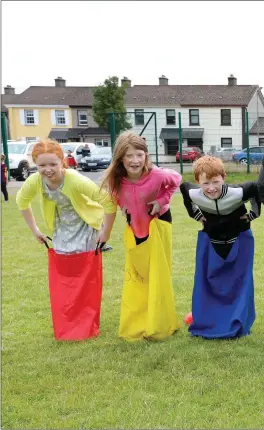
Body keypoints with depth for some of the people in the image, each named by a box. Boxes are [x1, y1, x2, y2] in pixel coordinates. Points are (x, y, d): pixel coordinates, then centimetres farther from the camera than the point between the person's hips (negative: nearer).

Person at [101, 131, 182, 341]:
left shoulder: (157, 175, -30)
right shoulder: (117, 179, -20)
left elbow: (176, 180, -8)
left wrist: (162, 200, -16)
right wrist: (123, 205, -9)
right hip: (134, 227, 3)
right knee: (135, 277, 12)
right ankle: (135, 324, 24)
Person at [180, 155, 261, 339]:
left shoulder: (237, 193, -33)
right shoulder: (194, 194, -25)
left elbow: (254, 188, -14)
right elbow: (184, 186, -2)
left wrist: (252, 214, -7)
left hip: (239, 240, -2)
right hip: (210, 240, 2)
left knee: (239, 281, 2)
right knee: (206, 281, 5)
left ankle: (236, 324, 14)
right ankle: (206, 323, 17)